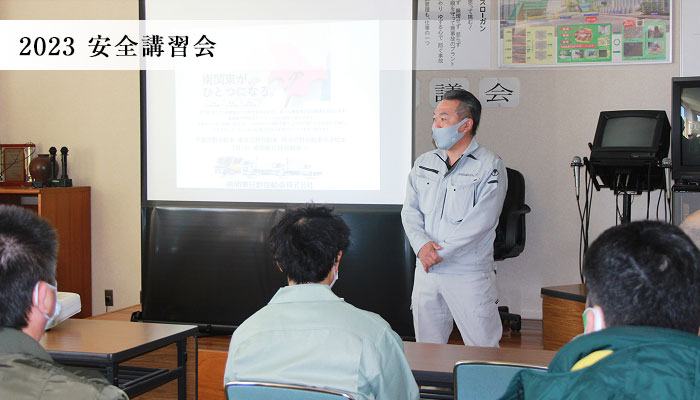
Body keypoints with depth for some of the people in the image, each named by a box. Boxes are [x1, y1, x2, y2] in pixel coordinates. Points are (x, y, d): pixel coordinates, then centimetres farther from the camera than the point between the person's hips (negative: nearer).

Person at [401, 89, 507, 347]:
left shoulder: (489, 166, -6)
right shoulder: (424, 163, 13)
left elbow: (481, 221, -14)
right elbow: (410, 210, 8)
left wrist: (440, 251, -15)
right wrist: (421, 245, -11)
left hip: (470, 274, -5)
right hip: (426, 270, 5)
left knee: (482, 349, -3)